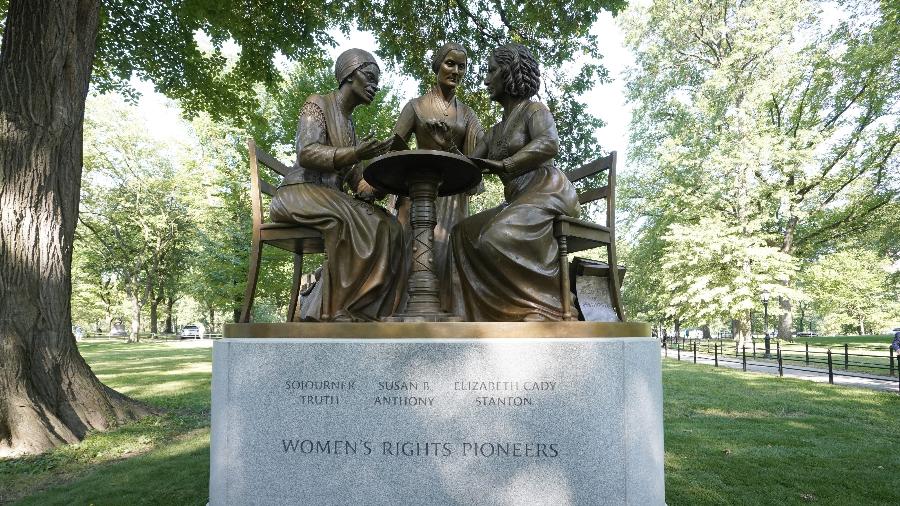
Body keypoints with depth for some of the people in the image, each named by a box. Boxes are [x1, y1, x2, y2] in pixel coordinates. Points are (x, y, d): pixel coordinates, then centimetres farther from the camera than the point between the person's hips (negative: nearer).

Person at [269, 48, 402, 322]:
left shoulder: (349, 124, 23)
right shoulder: (317, 104, 1)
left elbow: (356, 180, 15)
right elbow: (306, 154, -17)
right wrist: (354, 154, -31)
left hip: (332, 199, 7)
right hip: (298, 192, -7)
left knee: (387, 226, -18)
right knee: (352, 220, -36)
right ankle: (336, 311, -31)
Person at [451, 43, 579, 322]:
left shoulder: (533, 109, 2)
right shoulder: (495, 132, 24)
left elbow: (549, 143, -20)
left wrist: (503, 165, -27)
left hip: (547, 192, -8)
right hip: (518, 200, 9)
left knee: (499, 238, -30)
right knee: (465, 232, -3)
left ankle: (544, 314, -27)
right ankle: (495, 313, -11)